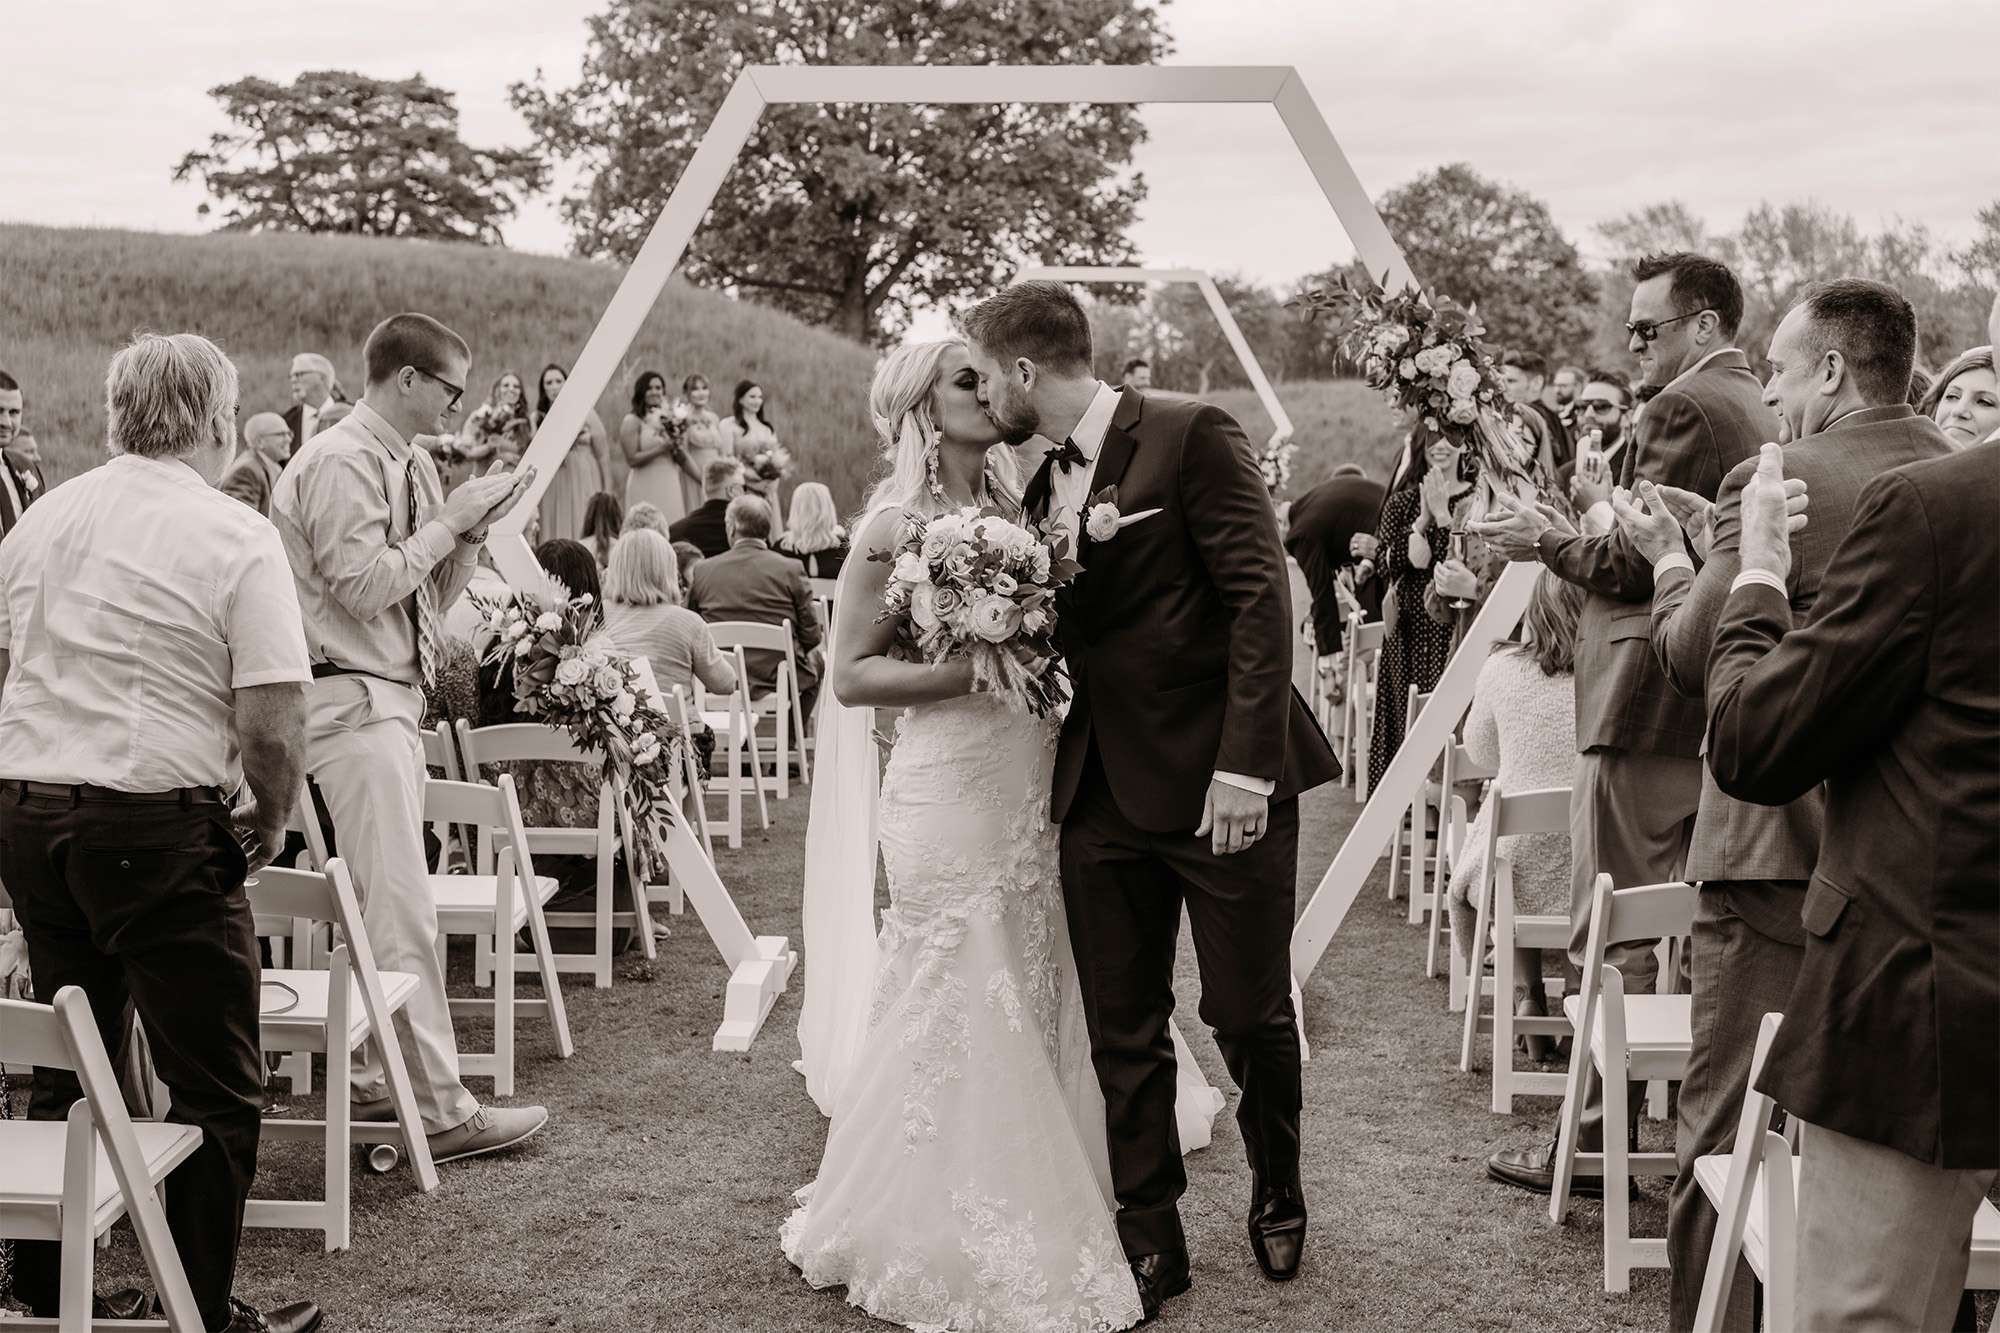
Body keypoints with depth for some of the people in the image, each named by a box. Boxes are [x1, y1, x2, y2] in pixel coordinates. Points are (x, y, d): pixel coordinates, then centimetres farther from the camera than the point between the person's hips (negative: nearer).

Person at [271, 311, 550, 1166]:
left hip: (394, 696, 9)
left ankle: (371, 1074, 23)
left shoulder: (410, 464, 14)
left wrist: (471, 531, 2)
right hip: (354, 701, -9)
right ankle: (442, 1110, -5)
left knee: (379, 902, 14)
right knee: (402, 909, -9)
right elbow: (362, 585, -19)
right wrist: (449, 520, -11)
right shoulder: (340, 462, -12)